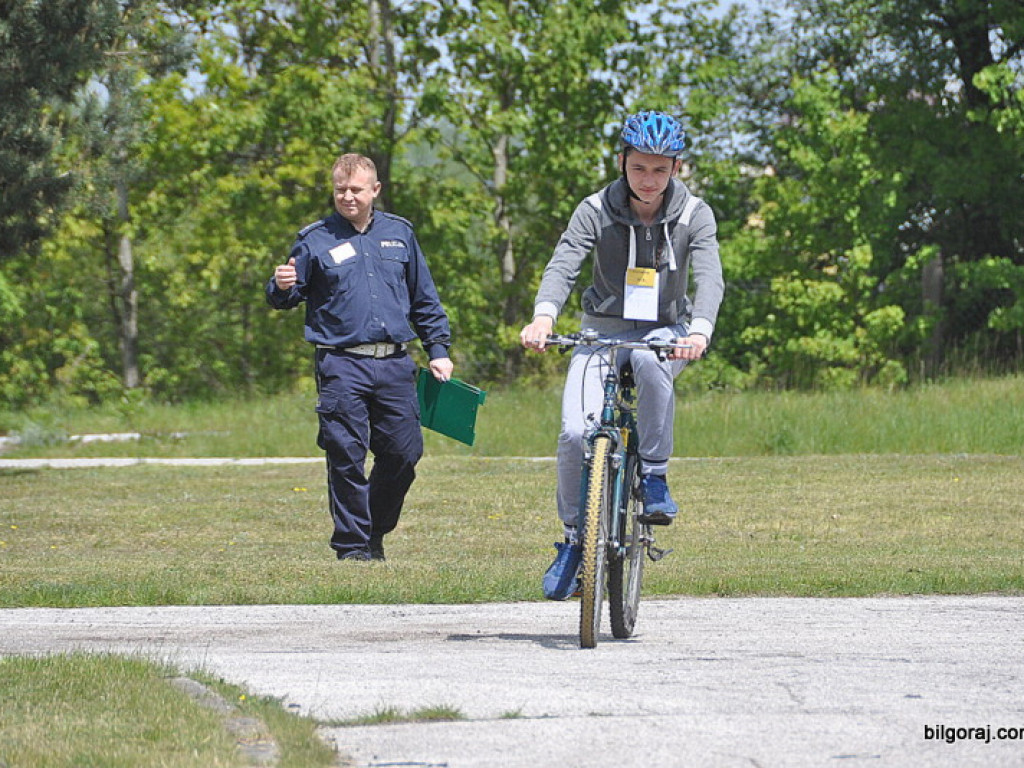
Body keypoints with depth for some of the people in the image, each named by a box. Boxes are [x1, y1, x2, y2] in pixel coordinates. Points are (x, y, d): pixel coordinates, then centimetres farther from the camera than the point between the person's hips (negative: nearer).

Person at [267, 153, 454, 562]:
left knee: (403, 453, 2)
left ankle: (375, 533, 21)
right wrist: (281, 287, -18)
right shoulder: (316, 240, 3)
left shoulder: (399, 233, 12)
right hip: (342, 366, -3)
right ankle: (352, 543, 3)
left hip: (394, 365, 3)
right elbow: (286, 298, 5)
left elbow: (424, 298, 20)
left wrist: (438, 350, 16)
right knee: (346, 456, -6)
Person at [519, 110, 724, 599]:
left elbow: (709, 277, -21)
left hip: (665, 332, -1)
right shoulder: (596, 211, -8)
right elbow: (563, 264, -21)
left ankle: (654, 476, -22)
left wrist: (700, 330, -42)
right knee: (576, 433, -19)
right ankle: (574, 541, 2)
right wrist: (544, 315, -42)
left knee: (651, 362, -38)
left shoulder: (694, 215, -8)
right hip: (603, 330, 1)